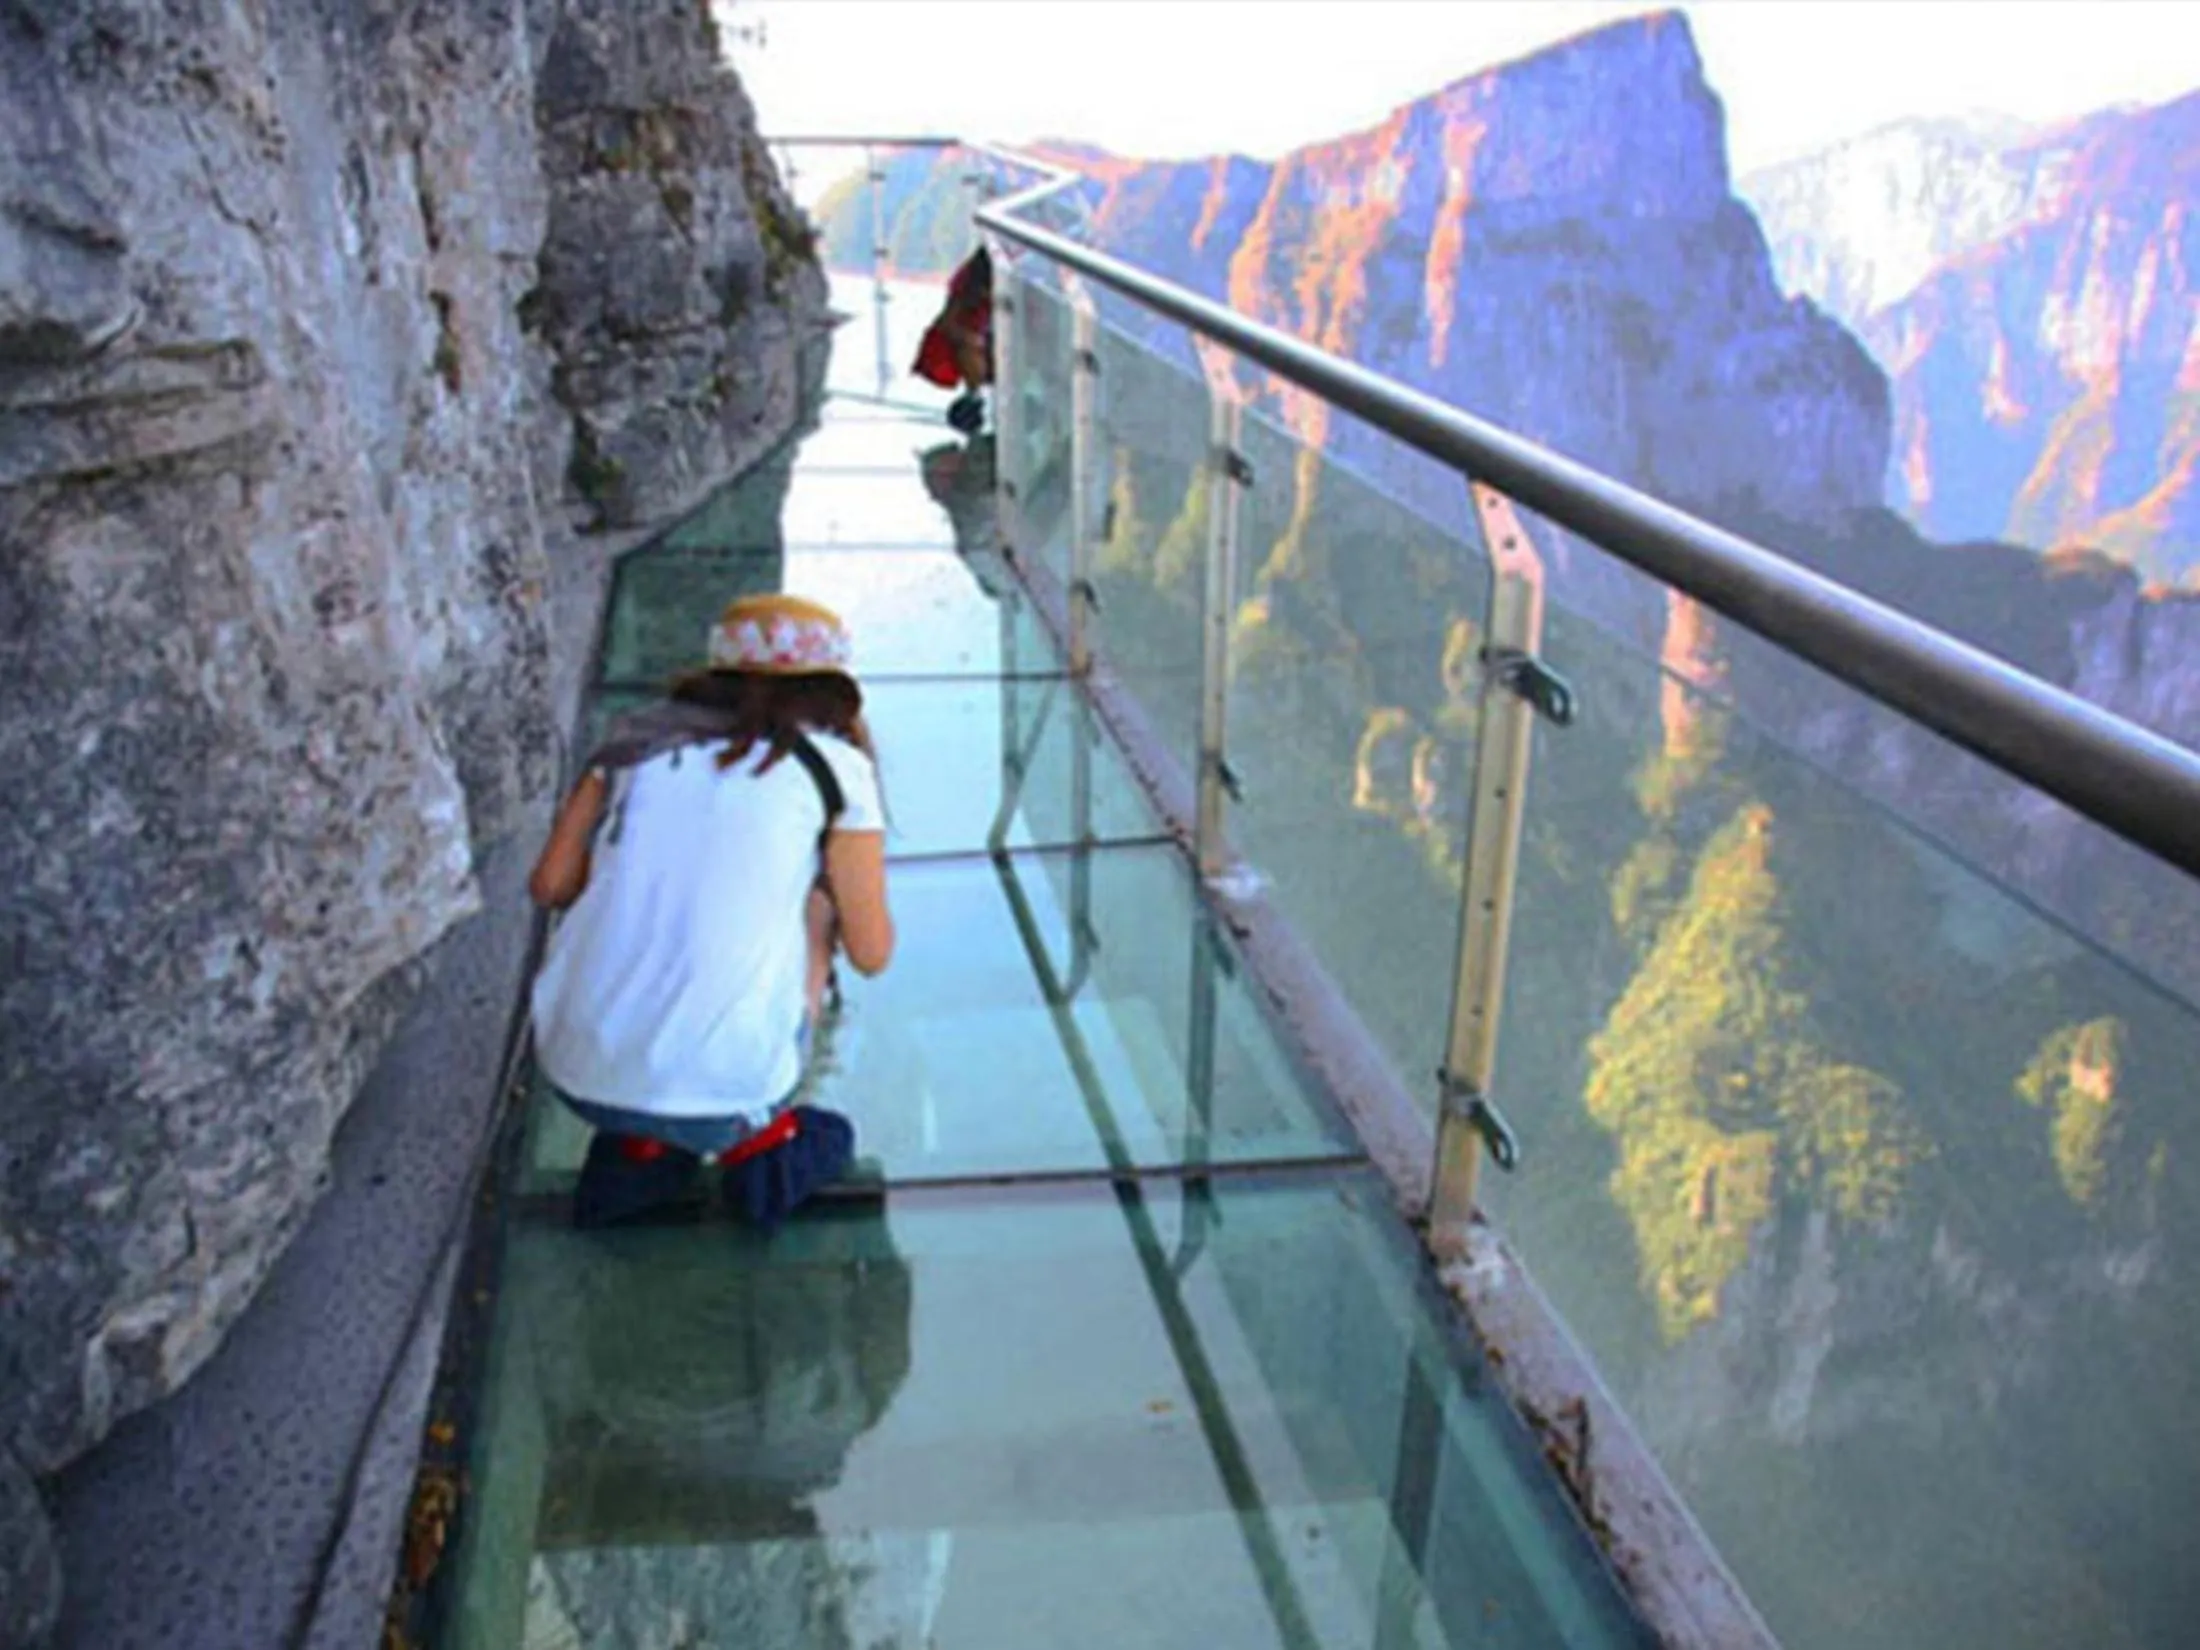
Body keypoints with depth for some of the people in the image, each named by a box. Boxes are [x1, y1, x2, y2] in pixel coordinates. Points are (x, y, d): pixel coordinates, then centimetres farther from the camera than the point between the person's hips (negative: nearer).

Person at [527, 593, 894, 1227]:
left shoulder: (639, 735, 11)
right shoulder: (835, 764, 2)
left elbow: (550, 885, 11)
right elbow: (871, 953, 5)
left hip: (576, 1072, 4)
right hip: (718, 1083, -3)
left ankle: (636, 1146, 18)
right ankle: (756, 1138, 18)